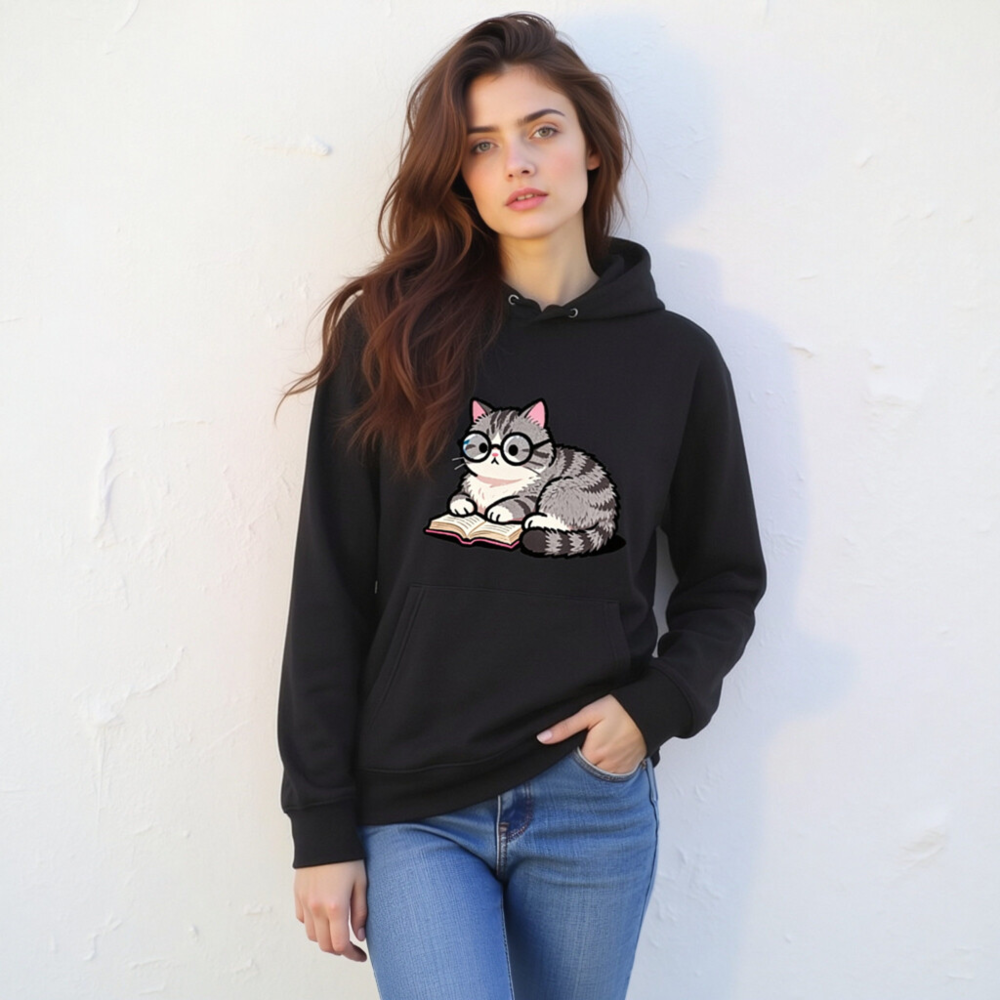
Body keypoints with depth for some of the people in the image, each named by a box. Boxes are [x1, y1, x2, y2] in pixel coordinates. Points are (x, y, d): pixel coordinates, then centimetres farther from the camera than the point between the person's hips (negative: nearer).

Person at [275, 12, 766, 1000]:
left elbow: (725, 576, 12)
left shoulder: (675, 357, 1)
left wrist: (660, 703, -7)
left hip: (594, 806, 2)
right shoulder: (388, 338, -3)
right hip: (413, 807, -1)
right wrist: (321, 826, -3)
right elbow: (331, 593, -2)